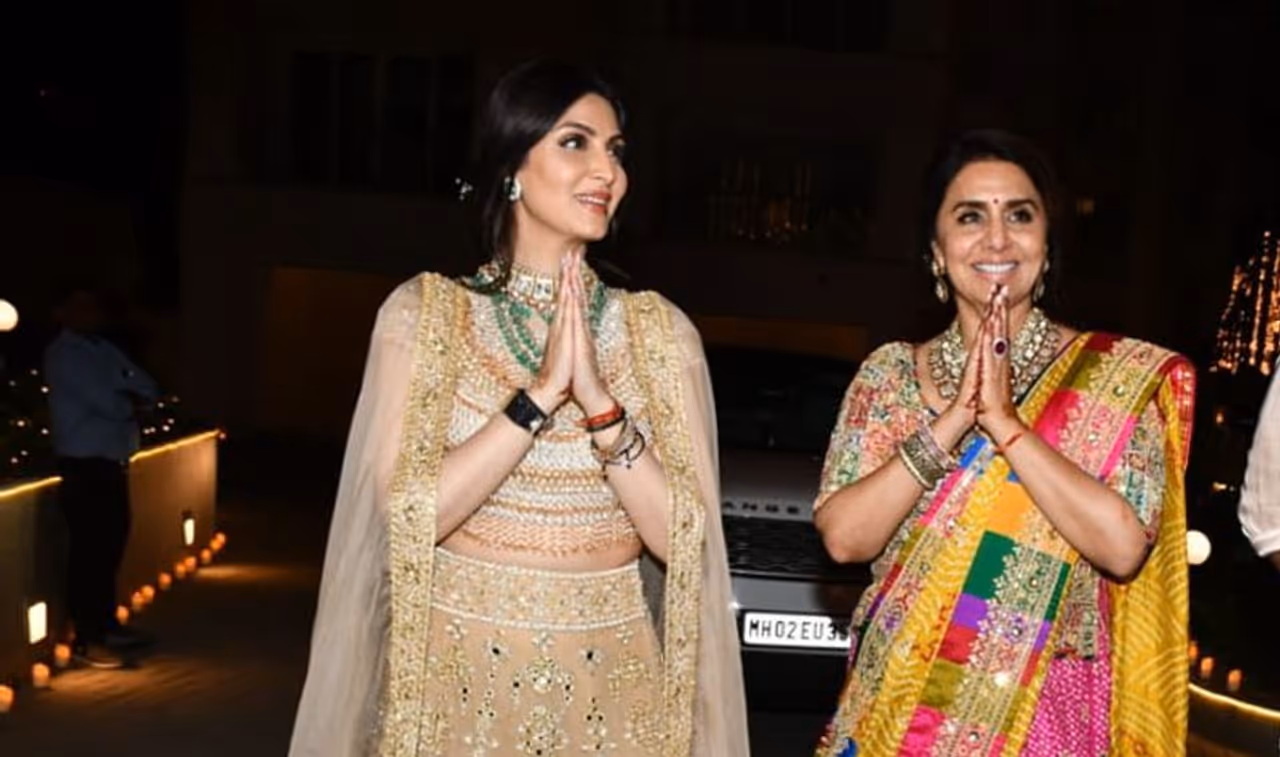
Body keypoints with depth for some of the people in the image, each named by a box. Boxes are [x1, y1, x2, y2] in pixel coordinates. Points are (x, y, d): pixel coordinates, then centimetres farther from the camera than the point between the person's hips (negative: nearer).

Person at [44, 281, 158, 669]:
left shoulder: (105, 348, 16)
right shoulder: (62, 354, -11)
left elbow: (147, 388, 10)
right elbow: (106, 402, -21)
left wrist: (127, 400, -10)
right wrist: (131, 404, 0)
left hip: (114, 462, 8)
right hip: (84, 466, -8)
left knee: (111, 548, 14)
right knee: (88, 552, -6)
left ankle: (107, 625, 26)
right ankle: (85, 639, -1)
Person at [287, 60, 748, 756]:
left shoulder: (658, 329, -1)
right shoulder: (424, 310, -4)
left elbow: (679, 540, -8)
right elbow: (407, 517, -13)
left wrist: (600, 403, -19)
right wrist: (540, 393, -19)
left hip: (610, 682, 2)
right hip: (458, 676, -1)